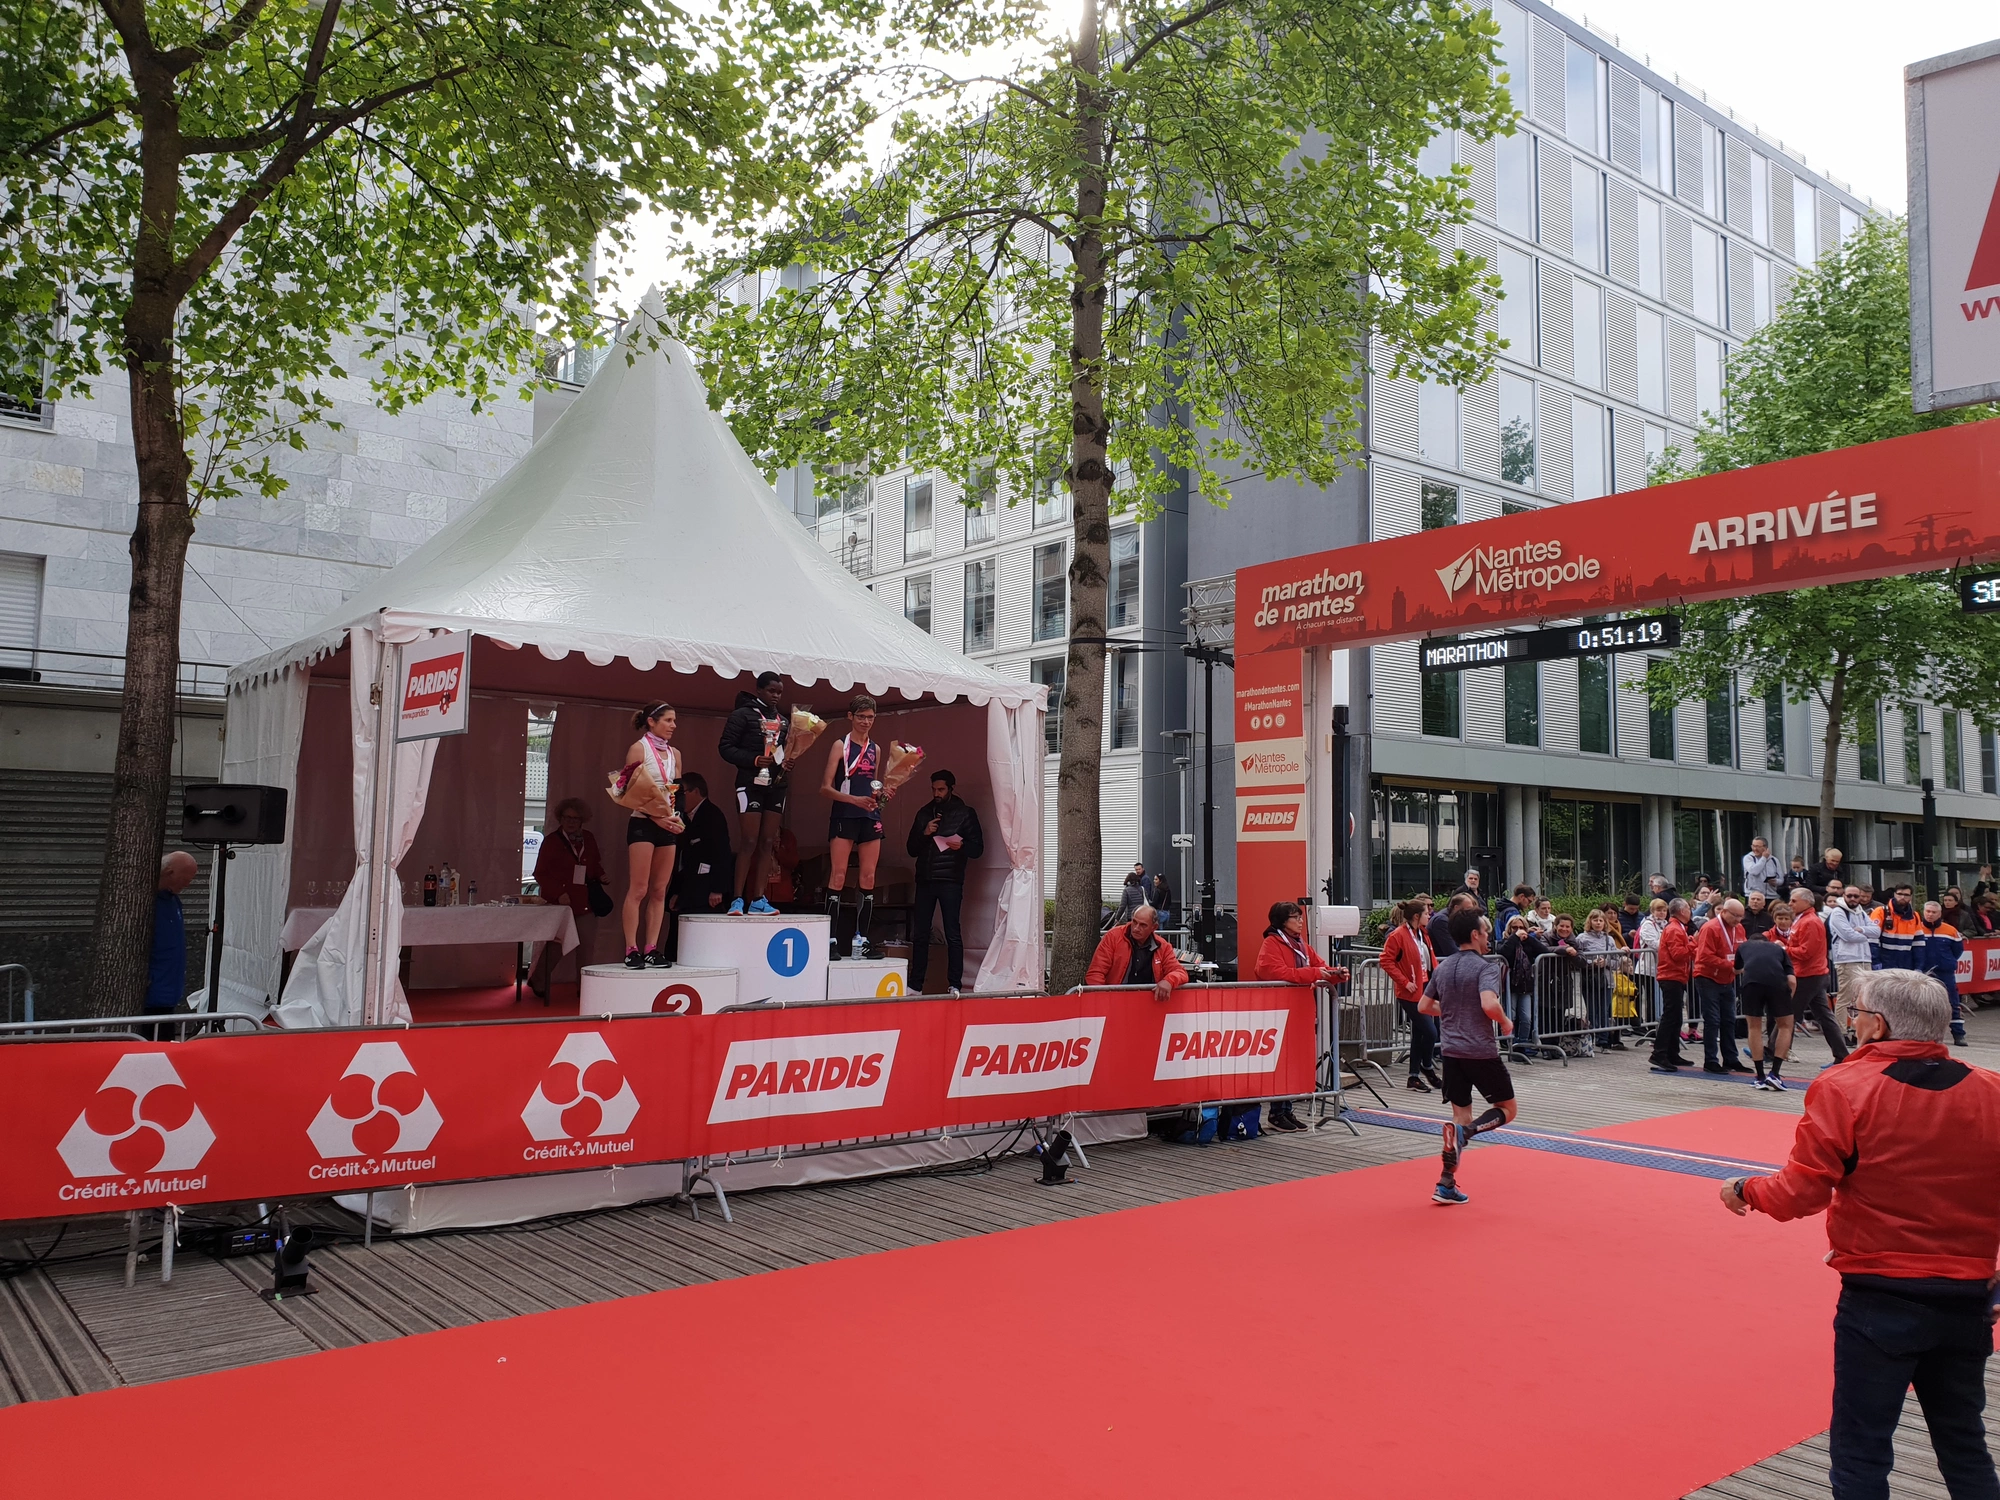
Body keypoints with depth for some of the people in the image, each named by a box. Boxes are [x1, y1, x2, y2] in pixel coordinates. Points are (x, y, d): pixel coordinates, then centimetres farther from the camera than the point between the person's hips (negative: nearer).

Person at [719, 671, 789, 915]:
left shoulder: (784, 721, 15)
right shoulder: (742, 715, -3)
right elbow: (725, 747, -8)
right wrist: (753, 760, -19)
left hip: (776, 785, 6)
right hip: (751, 783, -6)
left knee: (768, 843, 5)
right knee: (750, 842, -9)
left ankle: (758, 900, 9)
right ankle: (738, 899, -4)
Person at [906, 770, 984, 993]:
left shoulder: (965, 814, 4)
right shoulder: (924, 813, 14)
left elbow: (978, 848, 1)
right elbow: (911, 849, 14)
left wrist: (961, 846, -20)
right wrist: (924, 833, -5)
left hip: (950, 882, -4)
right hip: (925, 880, 4)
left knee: (953, 935, -5)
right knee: (919, 935, 4)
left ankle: (955, 985, -3)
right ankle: (915, 986, 9)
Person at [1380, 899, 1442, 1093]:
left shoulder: (1423, 934, 12)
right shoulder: (1398, 935, -15)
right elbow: (1386, 961, -17)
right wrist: (1404, 982, -19)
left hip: (1425, 989, 9)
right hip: (1410, 993, -9)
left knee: (1419, 1034, 11)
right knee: (1430, 1031, -9)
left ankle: (1414, 1077, 18)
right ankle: (1428, 1068, 14)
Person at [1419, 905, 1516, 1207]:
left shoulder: (1443, 968, 9)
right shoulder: (1485, 966, -12)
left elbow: (1424, 1006, 15)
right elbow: (1489, 1004, -27)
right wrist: (1505, 1022, -8)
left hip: (1452, 1052, 6)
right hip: (1482, 1052, -6)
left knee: (1461, 1115, 12)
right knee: (1506, 1110, 12)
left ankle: (1446, 1185, 4)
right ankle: (1465, 1131, -17)